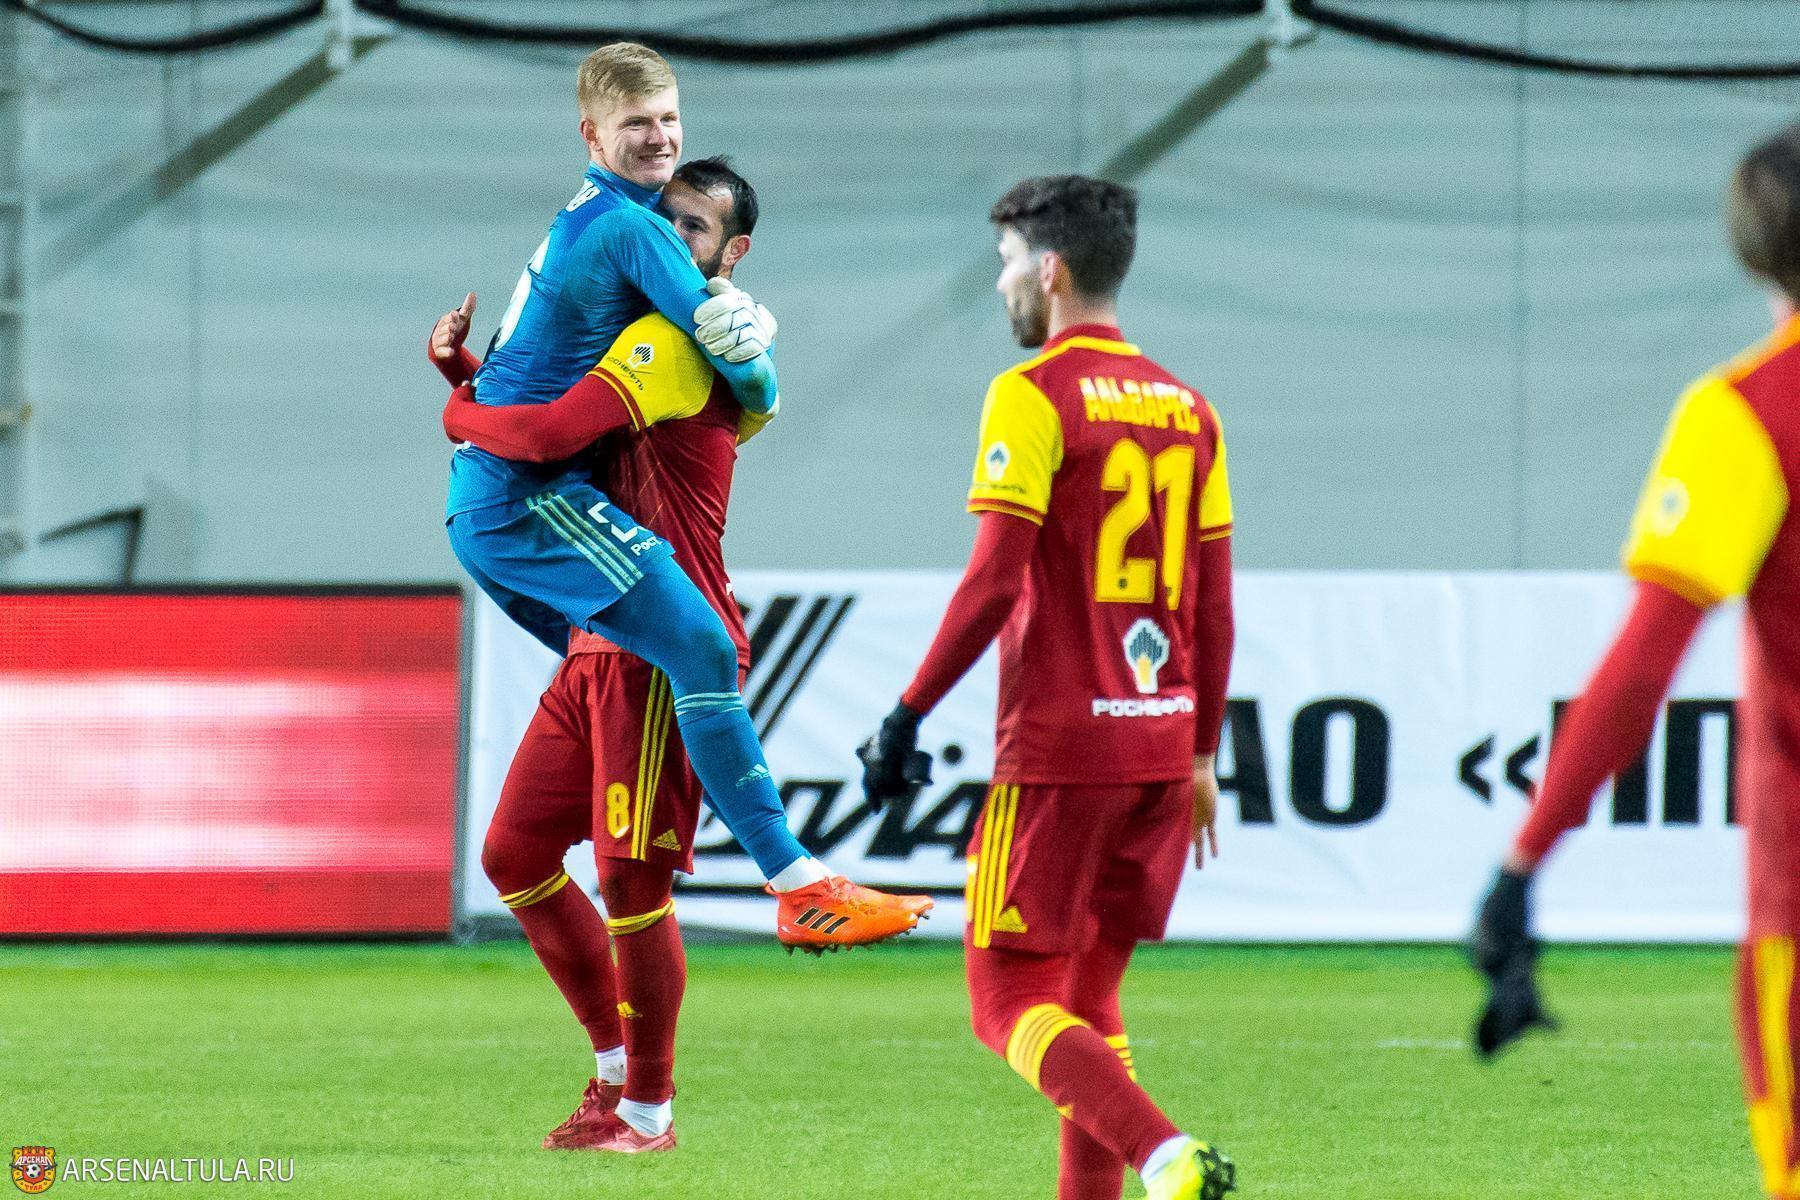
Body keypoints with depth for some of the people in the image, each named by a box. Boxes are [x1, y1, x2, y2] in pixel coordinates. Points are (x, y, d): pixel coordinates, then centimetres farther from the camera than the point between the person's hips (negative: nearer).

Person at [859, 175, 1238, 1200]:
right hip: (1160, 745, 7)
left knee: (1012, 1001, -3)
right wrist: (1202, 754, 19)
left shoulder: (1034, 396, -9)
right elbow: (1214, 605, 13)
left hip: (1058, 749, -7)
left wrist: (908, 717, -10)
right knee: (1089, 999, 15)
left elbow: (994, 583, -16)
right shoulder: (1185, 406, 11)